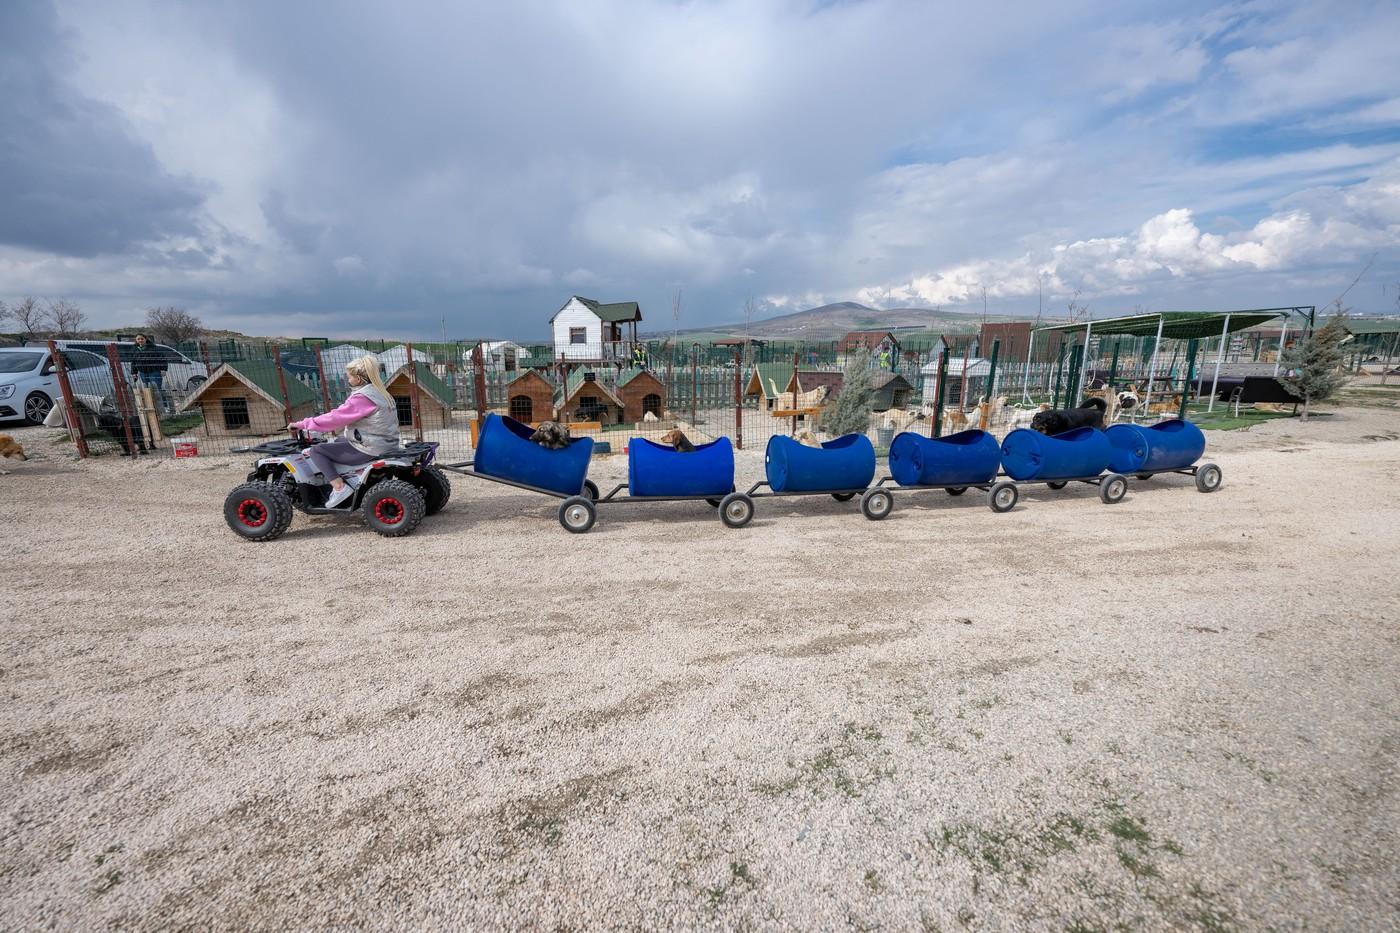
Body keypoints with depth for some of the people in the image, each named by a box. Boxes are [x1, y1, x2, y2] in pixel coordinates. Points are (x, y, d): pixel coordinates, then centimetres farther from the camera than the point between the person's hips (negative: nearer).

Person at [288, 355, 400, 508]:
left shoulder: (361, 398, -20)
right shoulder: (378, 391, 9)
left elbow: (333, 418, -17)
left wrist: (302, 424, -6)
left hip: (369, 450, -10)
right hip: (384, 443, 10)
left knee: (316, 450, 0)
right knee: (335, 442, 31)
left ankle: (339, 488, -7)